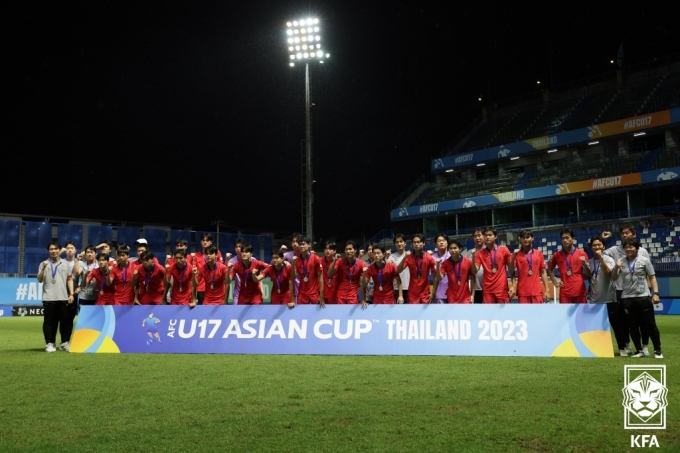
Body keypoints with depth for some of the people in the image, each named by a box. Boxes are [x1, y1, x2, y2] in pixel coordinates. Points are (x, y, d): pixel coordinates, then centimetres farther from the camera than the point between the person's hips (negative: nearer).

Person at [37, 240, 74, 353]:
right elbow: (40, 280, -1)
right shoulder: (44, 264, 5)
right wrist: (43, 269, -16)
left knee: (66, 321, 5)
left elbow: (69, 279, 9)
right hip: (49, 298, -1)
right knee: (49, 321, 0)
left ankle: (65, 343, 15)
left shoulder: (65, 263, 9)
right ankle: (50, 344, 6)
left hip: (63, 297, 1)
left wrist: (71, 294, 1)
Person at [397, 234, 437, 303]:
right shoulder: (409, 257, -2)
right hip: (412, 294, 1)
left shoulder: (429, 258, -5)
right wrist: (405, 258, -26)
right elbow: (398, 271, -13)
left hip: (425, 294, -1)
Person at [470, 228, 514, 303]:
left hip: (502, 289, -1)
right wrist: (474, 257, -18)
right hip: (488, 290, 1)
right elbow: (474, 271, -4)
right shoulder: (480, 253, 4)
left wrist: (513, 286, -4)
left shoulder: (503, 250, 1)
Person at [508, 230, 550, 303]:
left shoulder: (539, 253, 7)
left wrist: (546, 290, 2)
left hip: (537, 292, 1)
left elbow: (543, 272, 9)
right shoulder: (517, 255, 2)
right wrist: (513, 257, -17)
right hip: (523, 292, -1)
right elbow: (511, 272, -5)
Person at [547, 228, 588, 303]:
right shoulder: (557, 255, 7)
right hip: (565, 292, 1)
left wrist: (584, 264, -16)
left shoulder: (581, 254, 2)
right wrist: (555, 282, 10)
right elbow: (550, 269, 22)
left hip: (579, 291, -1)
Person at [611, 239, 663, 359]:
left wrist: (656, 293, -7)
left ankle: (657, 350, 11)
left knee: (650, 324, 1)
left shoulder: (644, 260, 1)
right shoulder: (621, 262, 6)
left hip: (643, 297, -2)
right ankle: (639, 350, 17)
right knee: (633, 326, 6)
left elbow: (652, 277, 2)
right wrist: (616, 267, -11)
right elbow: (614, 278, 7)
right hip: (627, 298, 3)